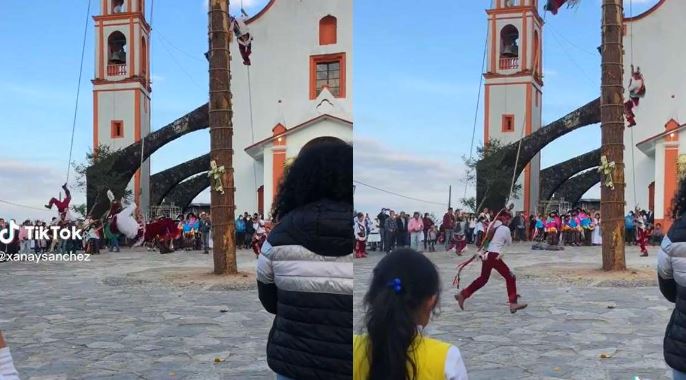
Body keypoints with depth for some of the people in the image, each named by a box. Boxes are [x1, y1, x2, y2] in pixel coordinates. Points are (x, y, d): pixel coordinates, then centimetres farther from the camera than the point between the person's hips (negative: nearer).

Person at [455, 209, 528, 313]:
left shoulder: (492, 225, 11)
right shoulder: (505, 229, -8)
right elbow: (509, 242, 7)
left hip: (486, 255, 7)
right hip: (495, 256, -7)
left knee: (483, 278, 23)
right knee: (510, 277, 2)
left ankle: (462, 294, 24)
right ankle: (513, 303, -2)